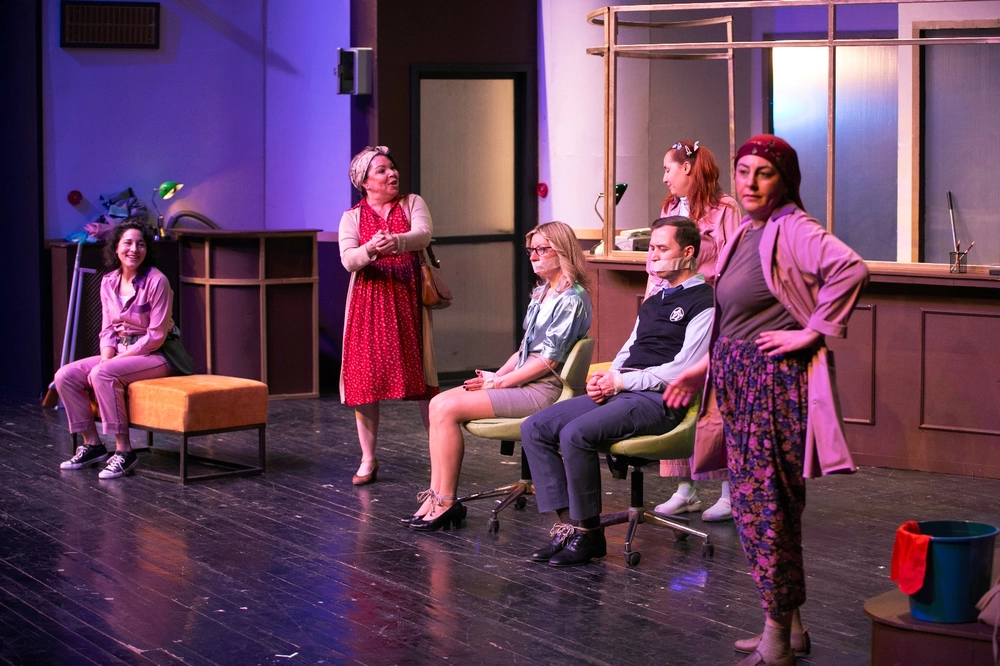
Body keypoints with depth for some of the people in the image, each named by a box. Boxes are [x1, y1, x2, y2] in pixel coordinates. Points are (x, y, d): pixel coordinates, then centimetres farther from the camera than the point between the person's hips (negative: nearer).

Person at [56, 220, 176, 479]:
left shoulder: (156, 281, -15)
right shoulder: (109, 282, 5)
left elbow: (156, 335, -16)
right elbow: (108, 330, 8)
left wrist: (114, 362, -17)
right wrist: (105, 359, -12)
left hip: (154, 355, -7)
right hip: (121, 352, 7)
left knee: (102, 375, -32)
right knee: (65, 376, -10)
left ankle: (124, 451, -26)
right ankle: (93, 444, -1)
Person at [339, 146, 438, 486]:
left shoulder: (412, 203, 7)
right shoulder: (352, 217, 7)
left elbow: (423, 235, -13)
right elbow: (348, 260, -8)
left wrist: (395, 241, -34)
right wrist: (370, 249, -30)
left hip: (409, 300, -1)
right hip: (369, 304, 1)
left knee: (422, 378, -4)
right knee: (365, 378, -1)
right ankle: (368, 460, 10)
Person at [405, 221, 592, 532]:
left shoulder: (571, 299, -11)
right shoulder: (541, 294, 18)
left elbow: (549, 360, -16)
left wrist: (500, 382, -12)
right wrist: (496, 375, 4)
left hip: (544, 389, -10)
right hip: (520, 381, 10)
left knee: (448, 410, -18)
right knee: (439, 403, -4)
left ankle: (446, 503, -11)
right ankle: (436, 497, -8)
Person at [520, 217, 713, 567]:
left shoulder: (704, 302, -4)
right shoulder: (652, 303, 26)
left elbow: (683, 369, -13)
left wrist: (623, 381, -11)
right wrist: (604, 380, 5)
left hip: (658, 399, -9)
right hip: (619, 392, 9)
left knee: (576, 433, -30)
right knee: (534, 429, -6)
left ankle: (588, 534, -18)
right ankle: (568, 526, -12)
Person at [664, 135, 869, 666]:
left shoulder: (792, 229, -13)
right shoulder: (744, 234, 15)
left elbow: (850, 268, -30)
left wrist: (813, 331, -24)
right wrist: (705, 365, 22)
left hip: (774, 382, -9)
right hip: (741, 381, 9)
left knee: (764, 504, -6)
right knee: (760, 503, 13)